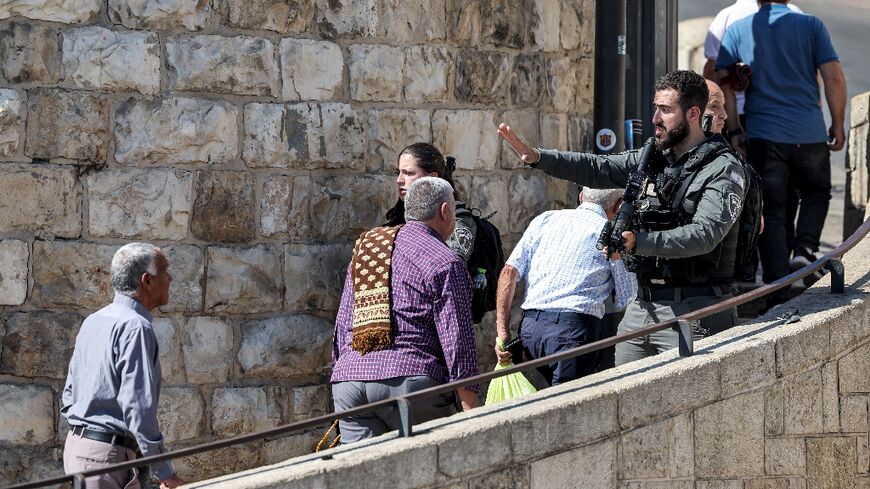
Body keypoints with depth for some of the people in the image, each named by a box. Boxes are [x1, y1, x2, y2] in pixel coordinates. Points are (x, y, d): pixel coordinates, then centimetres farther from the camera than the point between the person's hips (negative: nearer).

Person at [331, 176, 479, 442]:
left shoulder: (364, 250, 20)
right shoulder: (444, 263, 0)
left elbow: (342, 326, 21)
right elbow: (458, 340, -6)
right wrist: (470, 411, -5)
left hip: (348, 379, 5)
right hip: (410, 378, -5)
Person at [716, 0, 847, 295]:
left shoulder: (738, 30, 4)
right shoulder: (811, 25, 2)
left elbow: (722, 82, 0)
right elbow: (834, 77, -3)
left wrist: (734, 130, 5)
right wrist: (838, 126, 6)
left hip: (763, 136, 0)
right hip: (810, 135, 0)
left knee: (771, 213, 5)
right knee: (816, 193, 24)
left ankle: (778, 292, -1)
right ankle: (804, 250, 1)